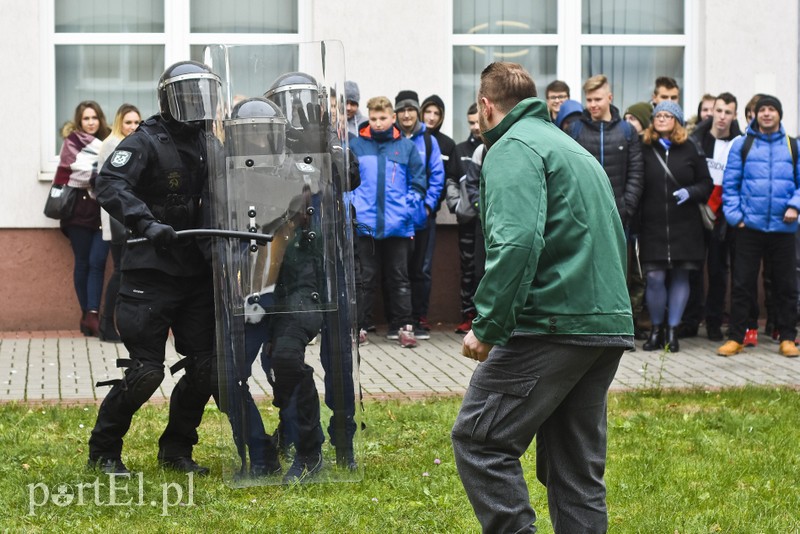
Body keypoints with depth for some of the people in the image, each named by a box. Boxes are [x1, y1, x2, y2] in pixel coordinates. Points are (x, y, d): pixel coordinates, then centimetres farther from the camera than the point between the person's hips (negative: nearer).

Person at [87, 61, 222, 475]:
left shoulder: (210, 143, 12)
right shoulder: (146, 142, -9)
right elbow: (109, 185, -24)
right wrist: (146, 223, -38)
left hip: (197, 272, 7)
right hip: (151, 272, -6)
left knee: (205, 366, 5)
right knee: (145, 372, -7)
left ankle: (176, 449, 22)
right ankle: (103, 451, 11)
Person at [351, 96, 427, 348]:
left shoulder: (407, 147, 4)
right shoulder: (356, 145, 3)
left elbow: (418, 182, 7)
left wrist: (409, 207, -5)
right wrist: (352, 206, -5)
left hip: (398, 225, 0)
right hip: (365, 223, 0)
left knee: (399, 278, 7)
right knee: (365, 277, 6)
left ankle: (402, 326, 10)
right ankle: (358, 325, 11)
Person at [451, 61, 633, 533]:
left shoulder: (513, 148, -5)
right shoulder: (578, 151, 24)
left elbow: (517, 242, -21)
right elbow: (617, 240, 25)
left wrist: (488, 326, -20)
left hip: (553, 324, -9)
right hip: (611, 324, 9)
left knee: (479, 440, -5)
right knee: (576, 465, 12)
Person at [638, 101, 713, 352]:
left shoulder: (690, 149, 4)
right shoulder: (644, 149, 2)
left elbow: (706, 183, 8)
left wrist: (690, 192, -11)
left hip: (685, 226, 1)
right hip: (652, 226, -1)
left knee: (680, 276, 5)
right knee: (655, 278, -5)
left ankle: (672, 330, 16)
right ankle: (656, 329, 13)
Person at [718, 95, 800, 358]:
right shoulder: (742, 145, 6)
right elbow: (730, 183, 4)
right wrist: (735, 214, -6)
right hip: (750, 226, -1)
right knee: (742, 284, 1)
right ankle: (735, 337, 8)